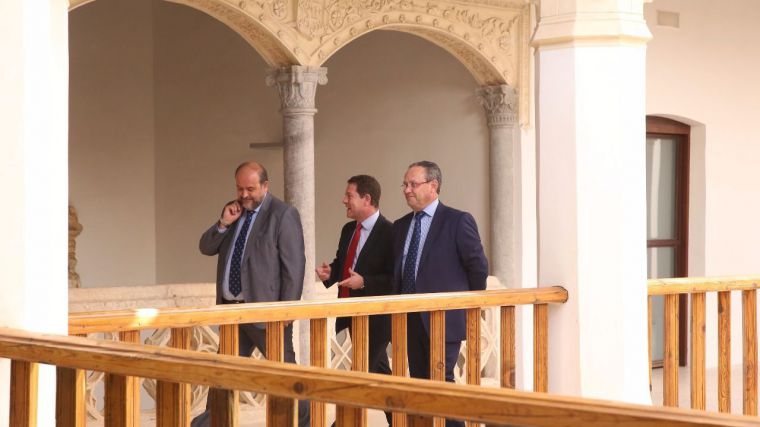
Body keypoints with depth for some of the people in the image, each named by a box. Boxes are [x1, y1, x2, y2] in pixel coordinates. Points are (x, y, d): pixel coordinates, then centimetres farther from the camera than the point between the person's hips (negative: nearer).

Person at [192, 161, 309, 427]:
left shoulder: (282, 214, -9)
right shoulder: (233, 211, 12)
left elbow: (294, 265, -13)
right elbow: (206, 248, 13)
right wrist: (223, 224, -5)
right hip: (231, 308, 7)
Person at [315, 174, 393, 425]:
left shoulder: (389, 232, -14)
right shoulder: (348, 230, 12)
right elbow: (341, 265, 22)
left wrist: (364, 281, -25)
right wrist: (329, 273, 1)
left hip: (375, 318, -9)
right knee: (379, 374, 16)